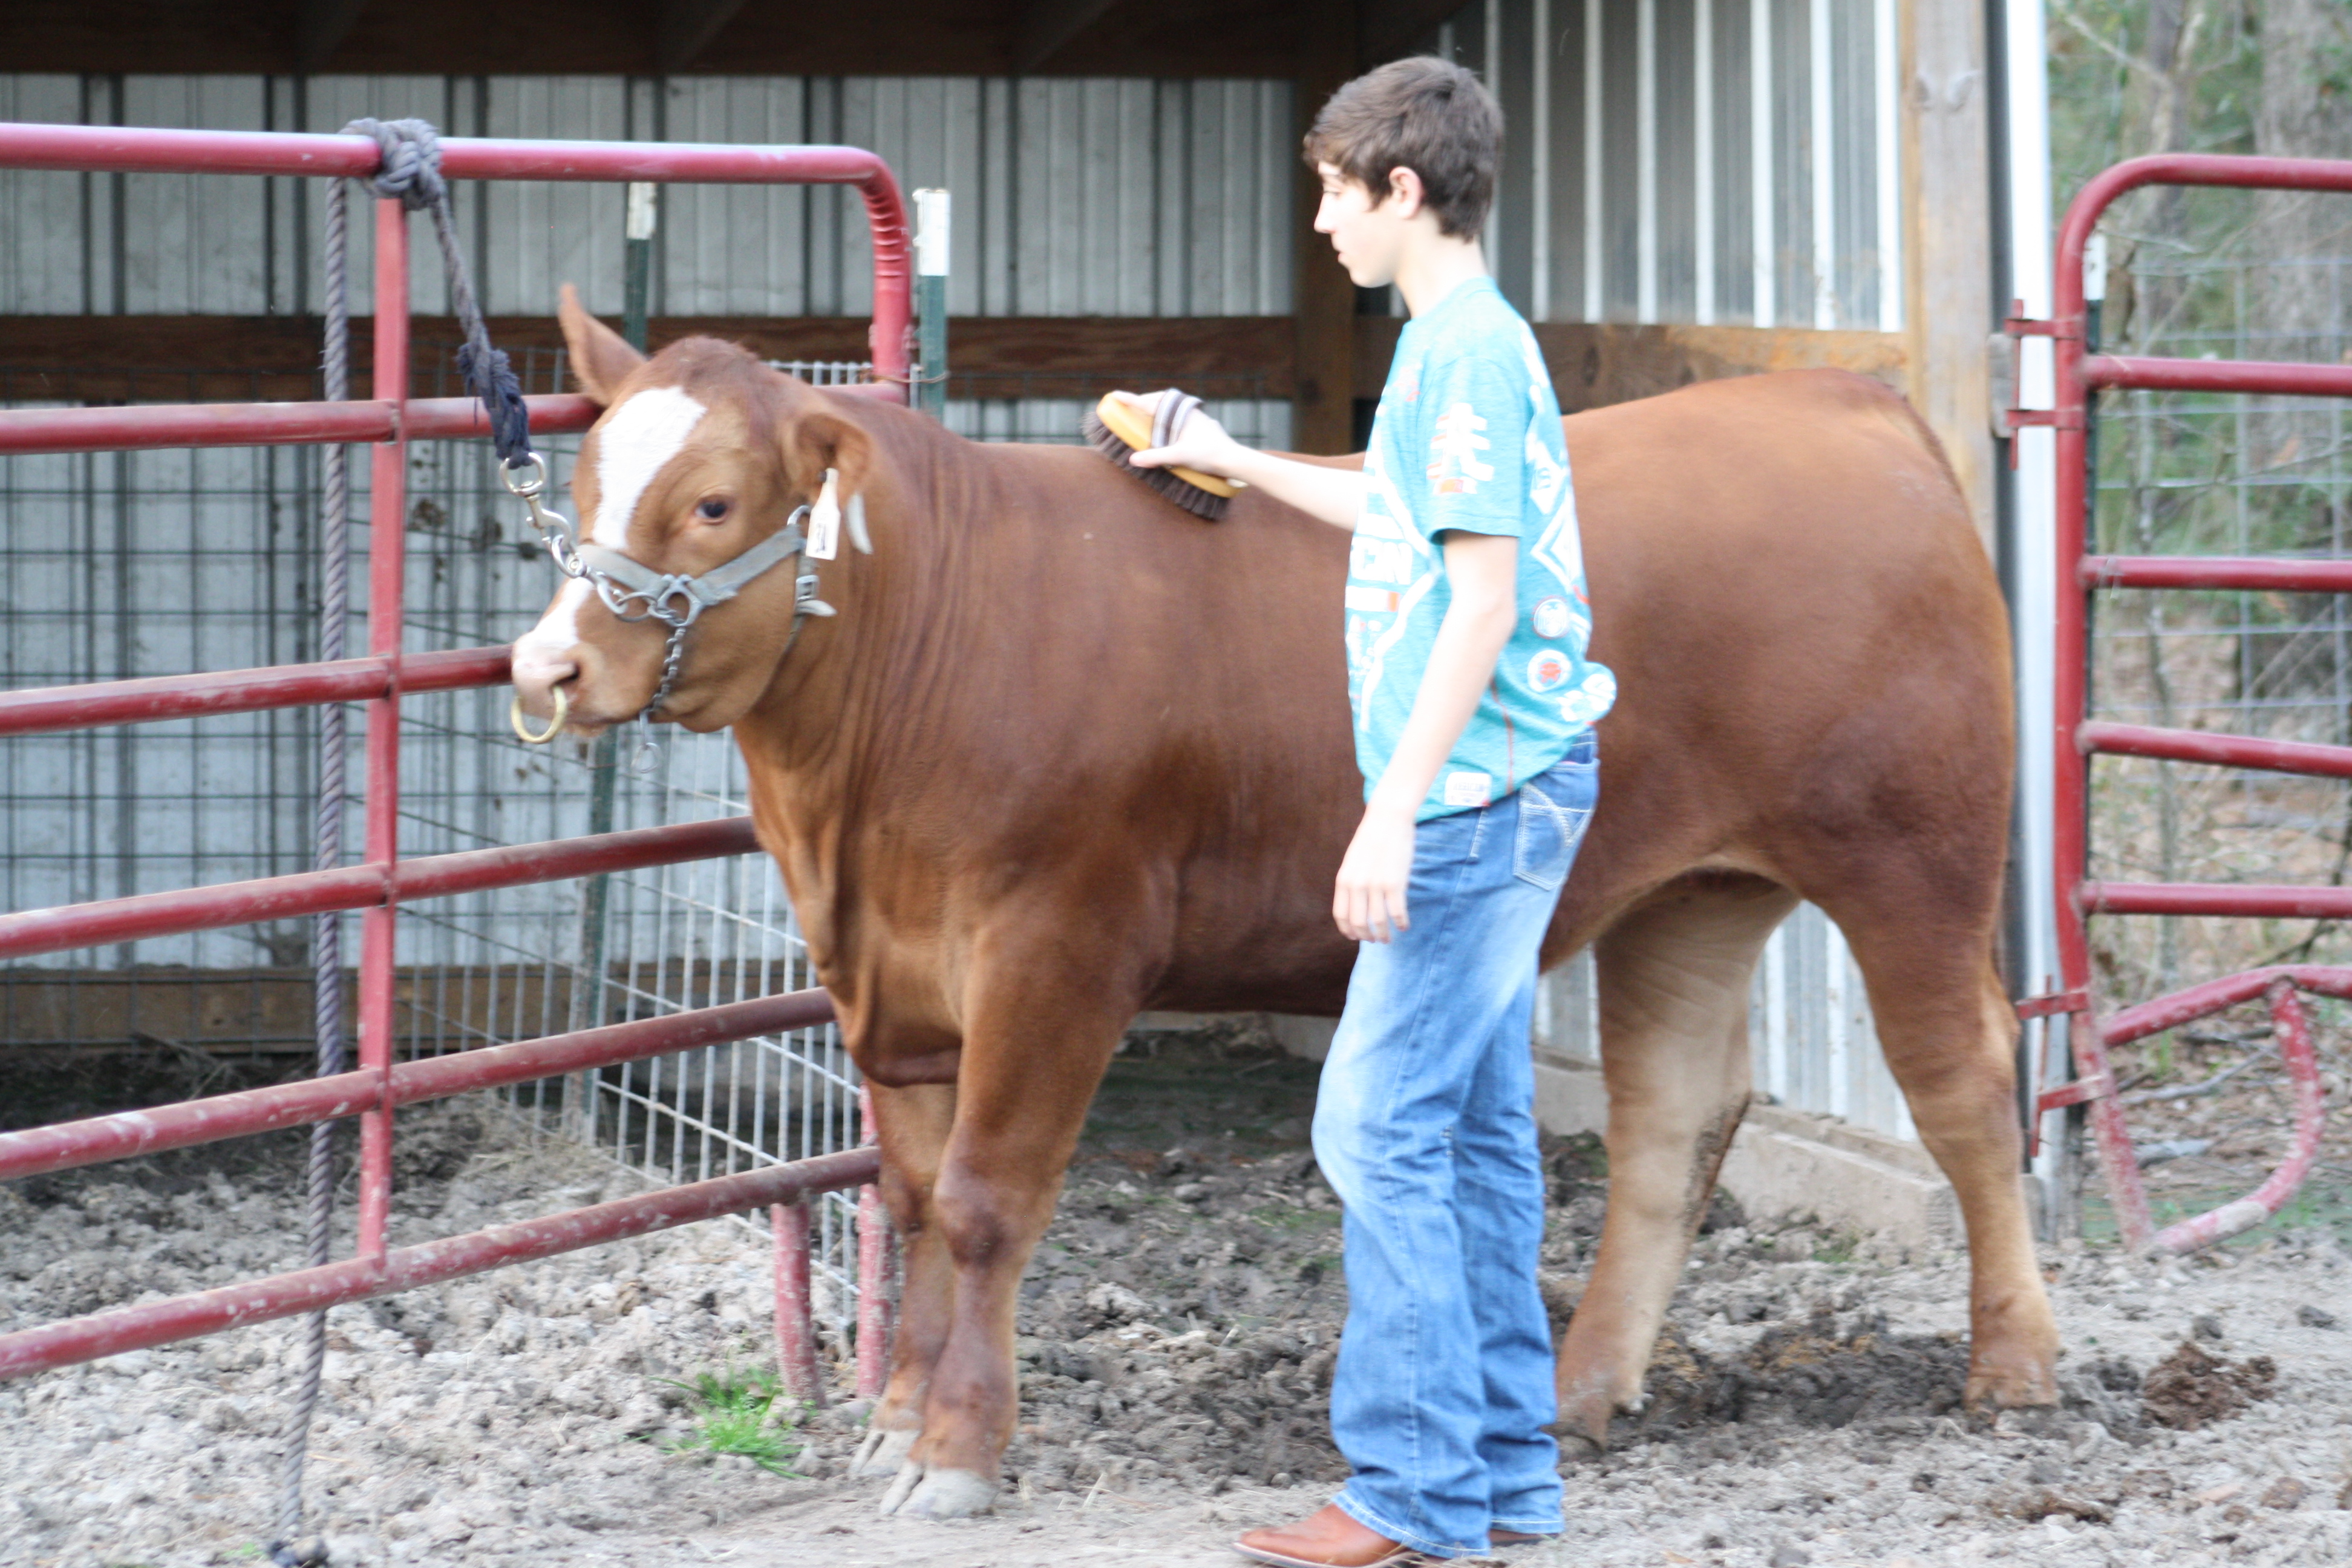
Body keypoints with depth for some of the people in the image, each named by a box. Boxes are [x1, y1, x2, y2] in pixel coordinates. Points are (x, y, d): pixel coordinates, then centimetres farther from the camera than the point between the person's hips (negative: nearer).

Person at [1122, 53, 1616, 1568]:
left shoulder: (1468, 349, -14)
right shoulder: (1464, 342, 16)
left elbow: (1485, 593, -20)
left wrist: (1395, 805, -23)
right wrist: (1244, 464, 45)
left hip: (1476, 793, -10)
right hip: (1496, 799, 10)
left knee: (1382, 1129, -8)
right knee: (1475, 1132, 11)